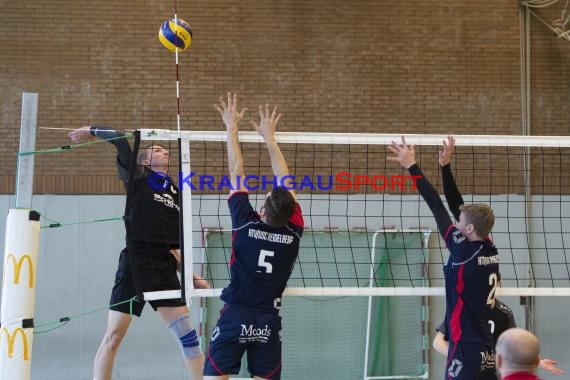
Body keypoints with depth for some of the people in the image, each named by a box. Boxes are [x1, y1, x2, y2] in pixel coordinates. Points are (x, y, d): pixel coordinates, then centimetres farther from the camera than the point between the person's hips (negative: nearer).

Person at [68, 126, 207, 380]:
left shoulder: (175, 193, 19)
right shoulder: (138, 178, 4)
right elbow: (120, 140, -9)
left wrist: (191, 276, 18)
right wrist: (91, 130, 4)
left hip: (166, 271, 5)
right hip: (135, 266, -5)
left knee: (187, 335, 1)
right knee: (114, 336, -5)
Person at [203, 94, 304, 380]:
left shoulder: (246, 225, -8)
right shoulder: (293, 233, -2)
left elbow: (236, 173, 0)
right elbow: (285, 183, 9)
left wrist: (232, 127, 8)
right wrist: (269, 136, 17)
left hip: (235, 317, -2)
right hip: (268, 321, 3)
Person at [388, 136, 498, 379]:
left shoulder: (465, 252, -12)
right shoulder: (489, 251, 7)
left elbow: (437, 207, -7)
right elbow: (456, 206, 12)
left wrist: (412, 167, -3)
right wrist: (445, 166, 14)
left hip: (466, 351, -8)